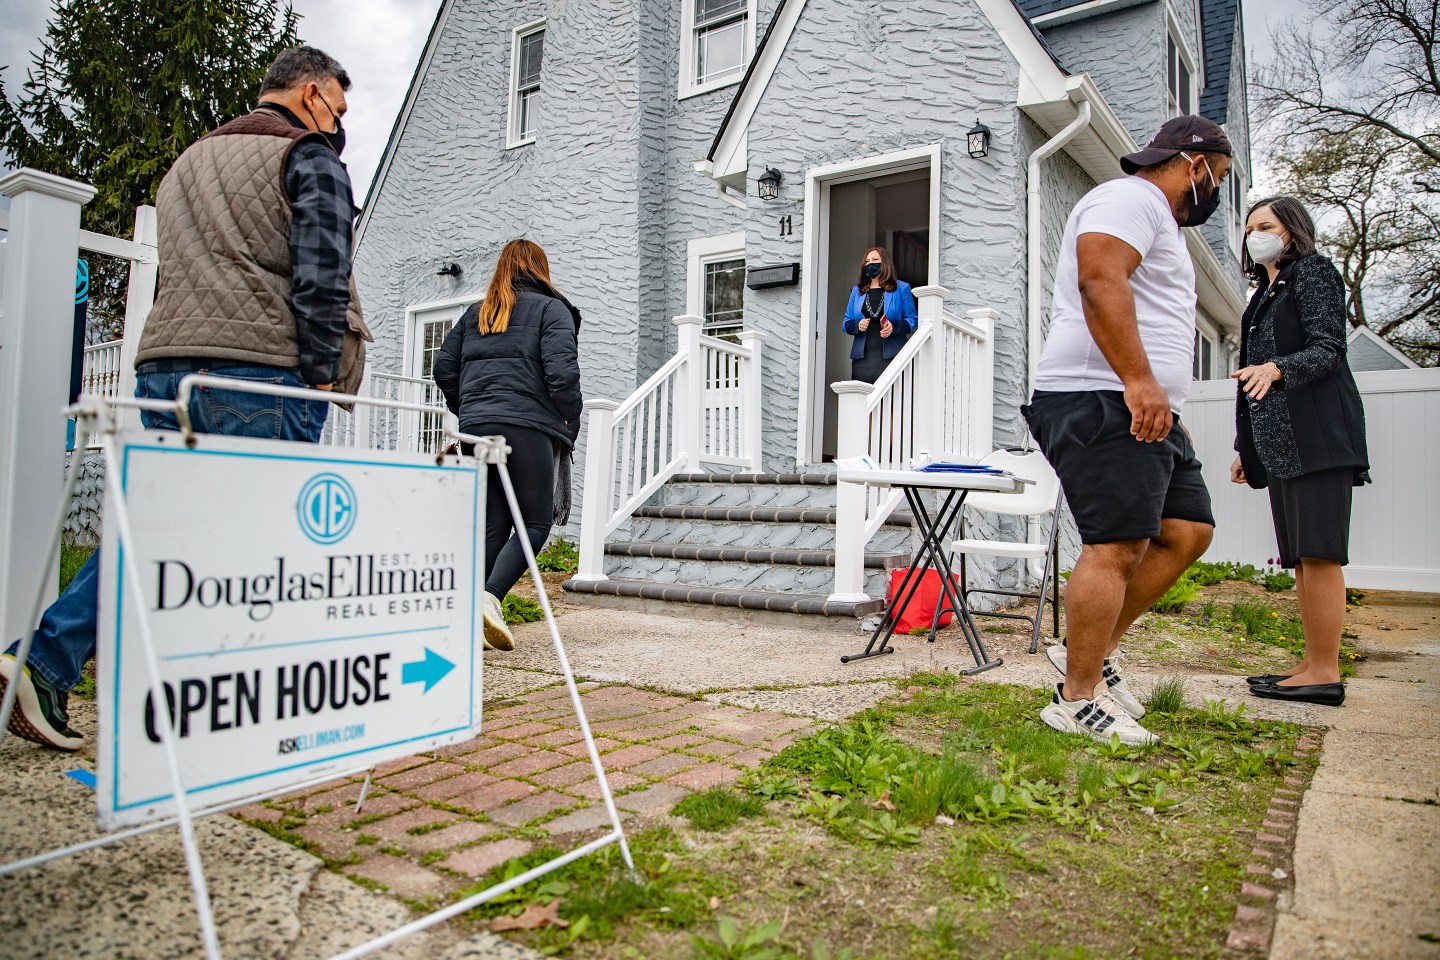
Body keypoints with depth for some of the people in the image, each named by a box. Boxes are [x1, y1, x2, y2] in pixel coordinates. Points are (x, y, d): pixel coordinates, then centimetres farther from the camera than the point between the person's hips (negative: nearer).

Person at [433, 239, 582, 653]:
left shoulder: (475, 313, 21)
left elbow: (444, 368, 16)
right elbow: (562, 372, -9)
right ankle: (490, 597, -18)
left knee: (492, 527, 8)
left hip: (476, 429, 6)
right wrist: (570, 427, 1)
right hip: (526, 427, -5)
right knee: (535, 522, 0)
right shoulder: (551, 308, 5)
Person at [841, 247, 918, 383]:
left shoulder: (901, 288, 10)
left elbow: (912, 320, 5)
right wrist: (857, 325, -6)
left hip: (891, 356, -3)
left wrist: (894, 327, -14)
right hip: (862, 356, 3)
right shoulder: (857, 291, 20)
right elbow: (846, 323, 17)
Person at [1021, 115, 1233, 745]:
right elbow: (1100, 280, -23)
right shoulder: (1129, 199, -5)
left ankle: (1093, 652, 15)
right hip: (1102, 402, -11)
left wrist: (1158, 398, 28)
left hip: (1145, 411, 11)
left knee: (1188, 530, 9)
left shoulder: (1158, 221, 30)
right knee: (1116, 547, -13)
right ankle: (1077, 701, -5)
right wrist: (1140, 381, -28)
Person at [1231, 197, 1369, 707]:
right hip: (1280, 440, 9)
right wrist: (1245, 447, 21)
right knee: (1300, 556, 7)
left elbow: (1327, 349, -11)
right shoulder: (1265, 294, 25)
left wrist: (1275, 369, -30)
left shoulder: (1313, 272, 2)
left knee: (1318, 552, -11)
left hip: (1317, 431, -9)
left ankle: (1325, 673, -9)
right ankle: (1312, 663, 10)